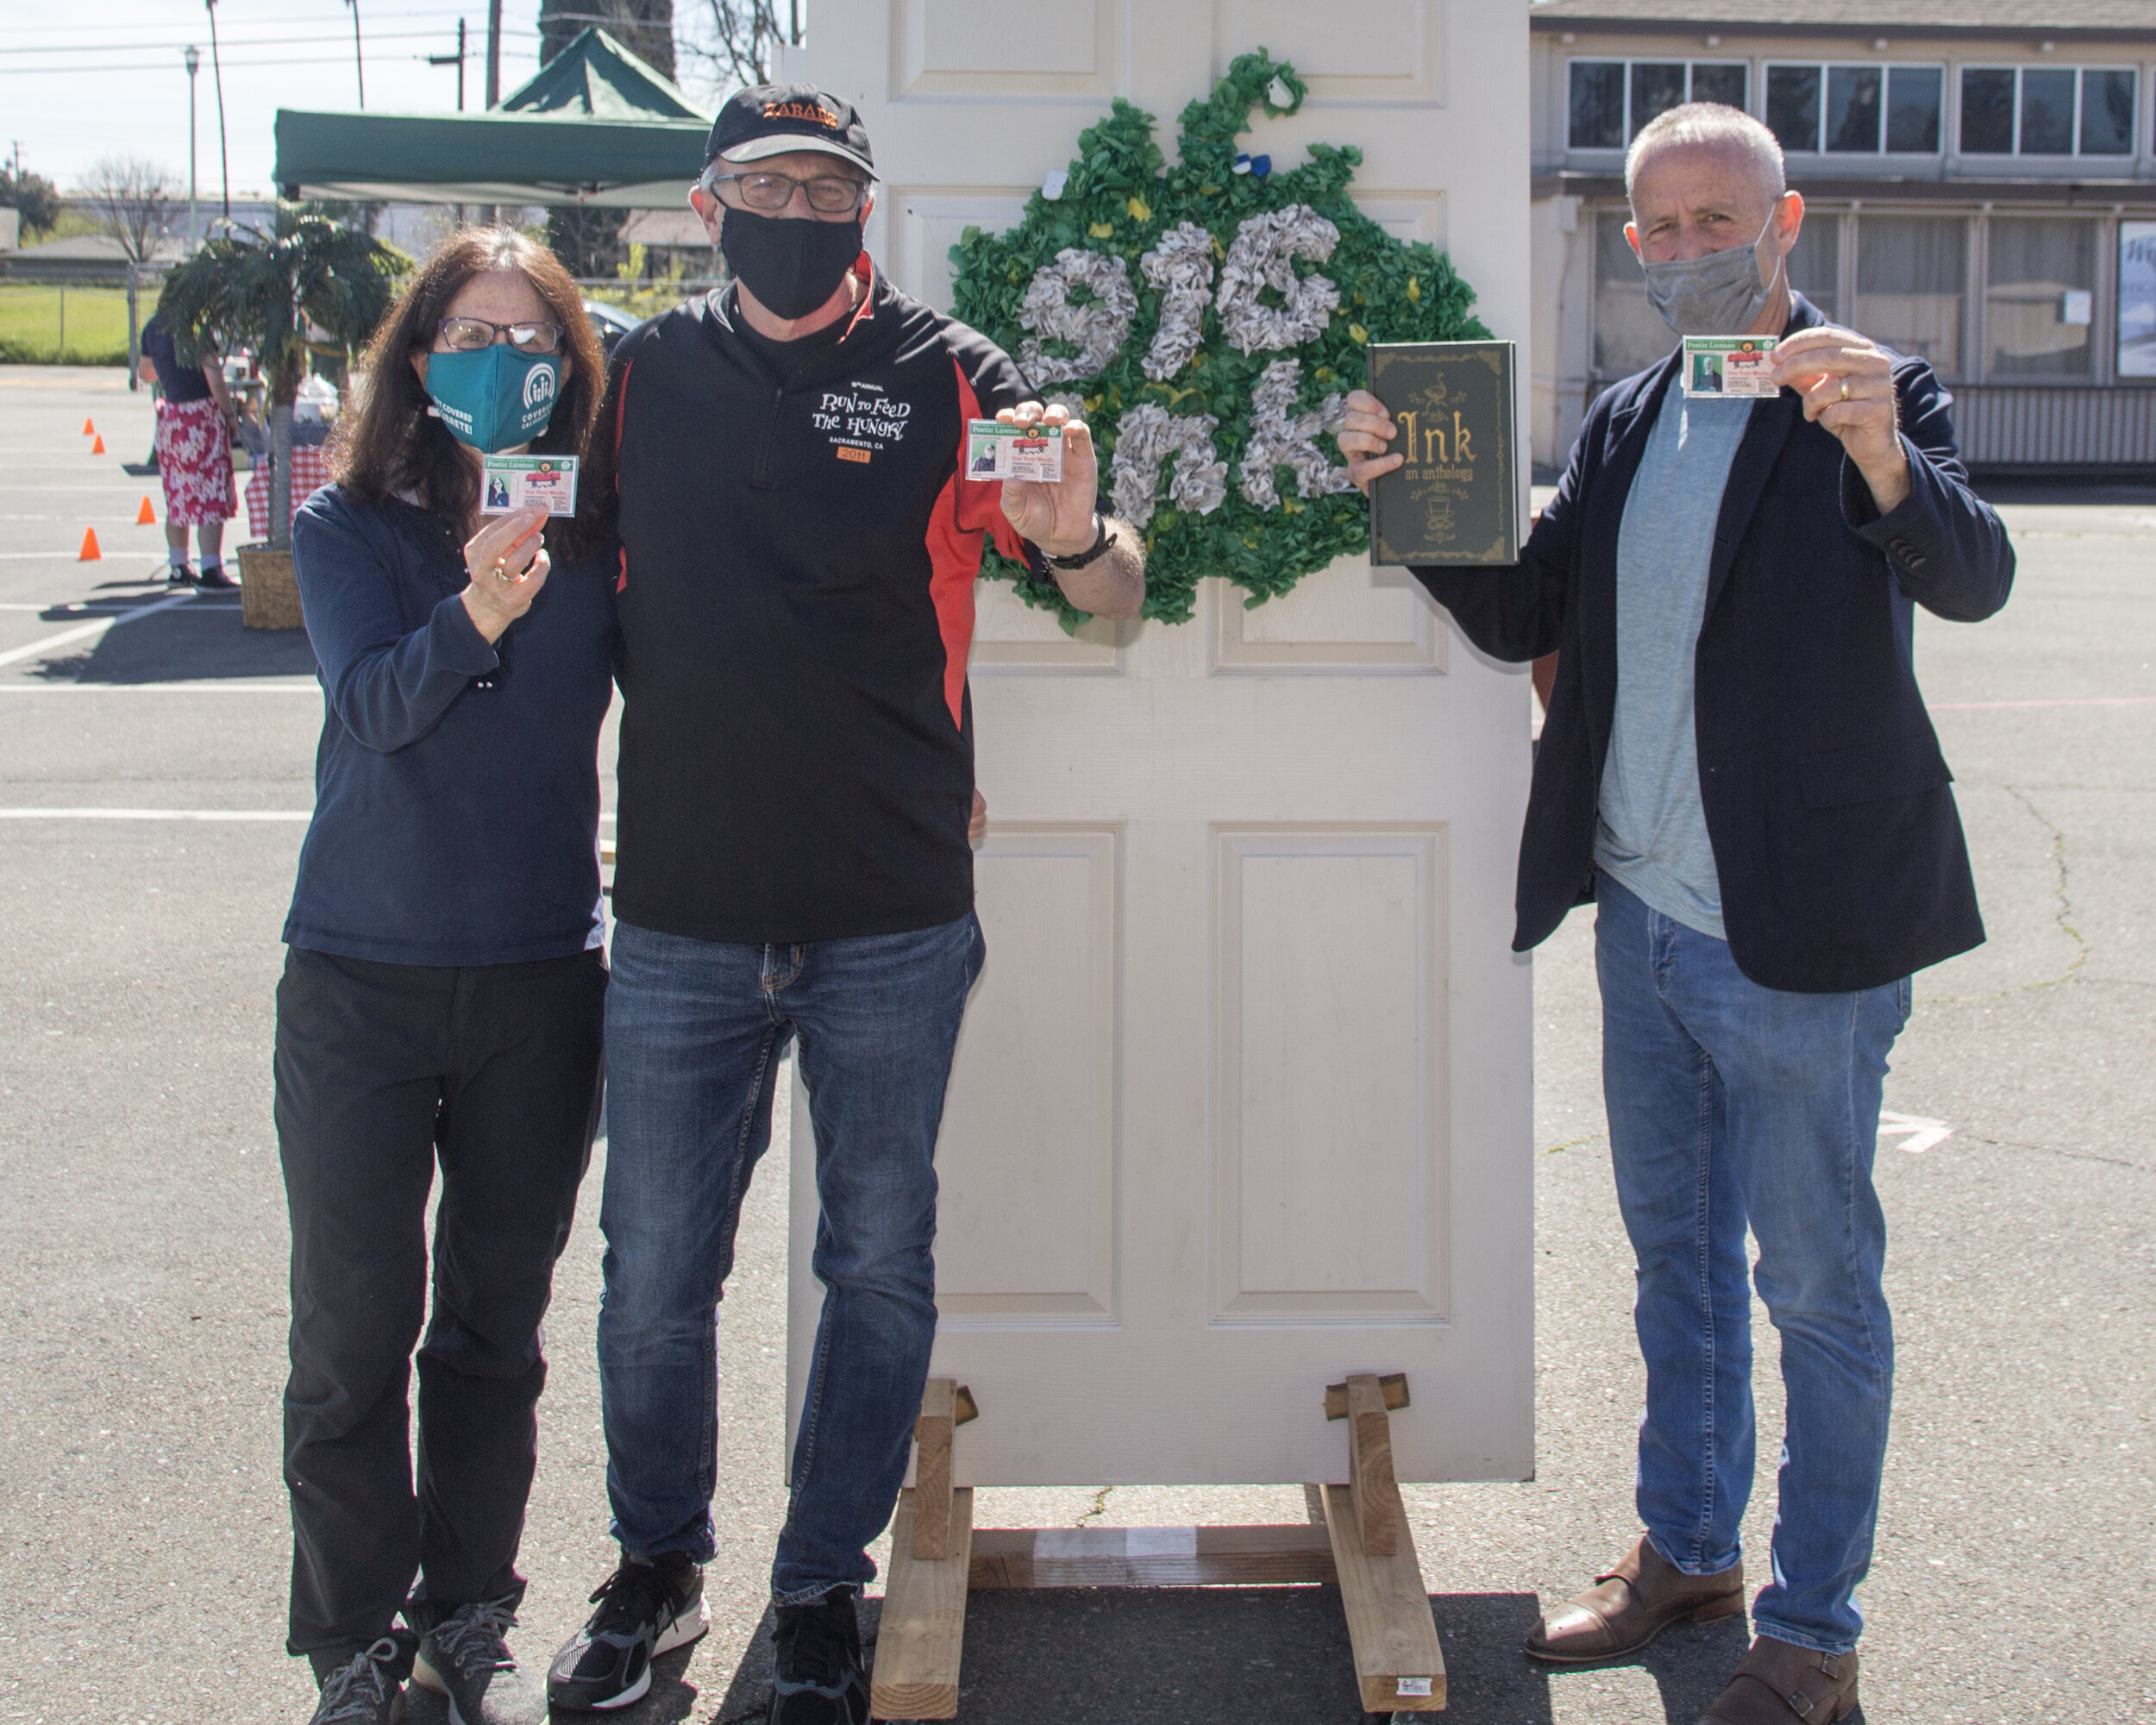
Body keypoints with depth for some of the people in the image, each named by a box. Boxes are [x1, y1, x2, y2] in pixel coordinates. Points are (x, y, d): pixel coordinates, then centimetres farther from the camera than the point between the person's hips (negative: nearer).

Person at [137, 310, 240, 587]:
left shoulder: (152, 327, 8)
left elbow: (144, 373, 22)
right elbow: (215, 379, -17)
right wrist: (231, 414, -7)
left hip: (169, 416, 7)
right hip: (202, 414, -7)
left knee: (176, 497, 14)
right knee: (211, 497, -5)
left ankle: (177, 568, 18)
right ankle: (211, 570, -9)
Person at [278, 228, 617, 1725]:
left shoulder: (598, 536, 0)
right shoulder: (348, 528, -4)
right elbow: (371, 704, -19)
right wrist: (474, 613, -36)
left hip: (541, 983, 2)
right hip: (362, 983, -1)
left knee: (498, 1325, 13)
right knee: (356, 1335, 4)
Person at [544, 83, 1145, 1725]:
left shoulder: (944, 376, -2)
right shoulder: (646, 372, 5)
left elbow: (1120, 593, -6)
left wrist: (1072, 534, -27)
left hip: (892, 925, -1)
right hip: (681, 919, 2)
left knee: (880, 1266, 9)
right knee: (655, 1270, 9)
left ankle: (824, 1591, 26)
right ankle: (656, 1571, 30)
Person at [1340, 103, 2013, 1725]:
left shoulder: (1875, 397, -9)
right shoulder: (1625, 423, 11)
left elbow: (1974, 580, -24)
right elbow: (1522, 617, 9)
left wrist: (1884, 459, -44)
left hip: (1802, 945, -6)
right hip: (1644, 923, 7)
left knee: (1819, 1285, 5)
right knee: (1676, 1252, 20)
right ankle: (1685, 1548, 37)